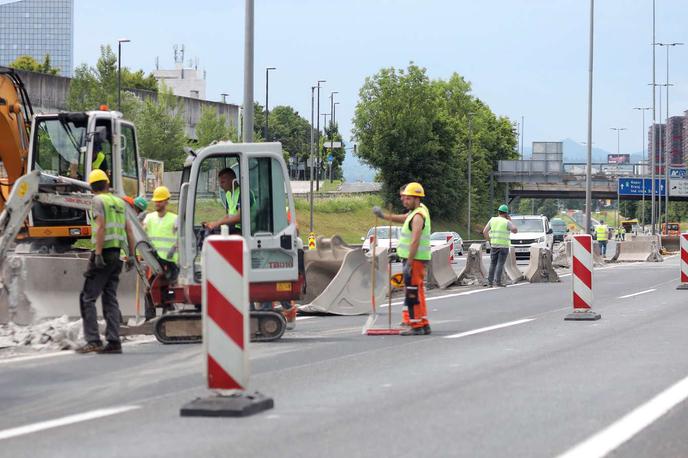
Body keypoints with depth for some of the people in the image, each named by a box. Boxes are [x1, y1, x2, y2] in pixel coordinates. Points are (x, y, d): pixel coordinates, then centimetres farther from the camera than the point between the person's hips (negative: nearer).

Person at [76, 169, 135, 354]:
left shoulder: (98, 200, -5)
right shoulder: (119, 202, 15)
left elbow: (101, 227, -17)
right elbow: (129, 231, 13)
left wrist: (98, 253, -20)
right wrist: (131, 255, 16)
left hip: (103, 254, -7)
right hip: (116, 255, 7)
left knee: (88, 298, -5)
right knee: (110, 299, 9)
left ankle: (93, 340, -13)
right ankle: (114, 342, 3)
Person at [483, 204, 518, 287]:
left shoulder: (492, 220, 5)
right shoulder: (507, 222, -6)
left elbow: (484, 232, 4)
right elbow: (515, 230, -9)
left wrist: (489, 240, 14)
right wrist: (510, 221, 2)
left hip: (494, 245, 3)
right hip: (504, 246, -3)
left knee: (493, 264, 9)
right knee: (500, 264, -3)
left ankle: (490, 282, 3)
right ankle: (497, 281, -10)